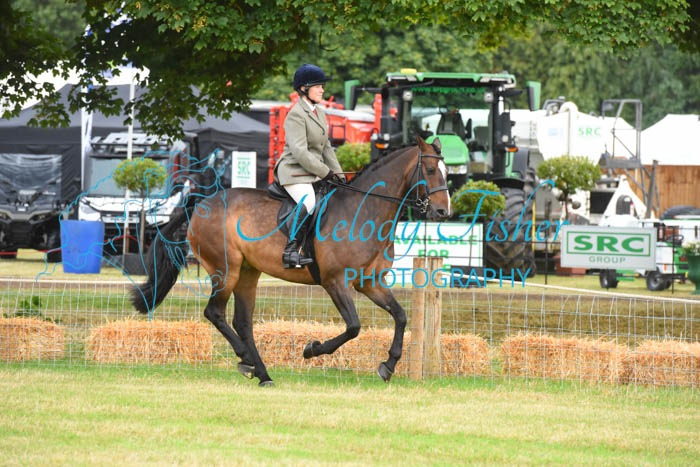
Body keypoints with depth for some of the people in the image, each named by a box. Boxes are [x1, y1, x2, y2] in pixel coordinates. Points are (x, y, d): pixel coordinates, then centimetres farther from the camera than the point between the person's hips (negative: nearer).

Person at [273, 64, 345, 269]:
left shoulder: (319, 112, 17)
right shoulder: (296, 115, -12)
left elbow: (325, 148, 22)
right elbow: (299, 152, -20)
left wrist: (337, 173, 10)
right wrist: (326, 172, -17)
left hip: (314, 172, 10)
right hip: (294, 172, -10)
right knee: (309, 202, -32)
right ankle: (291, 250, -30)